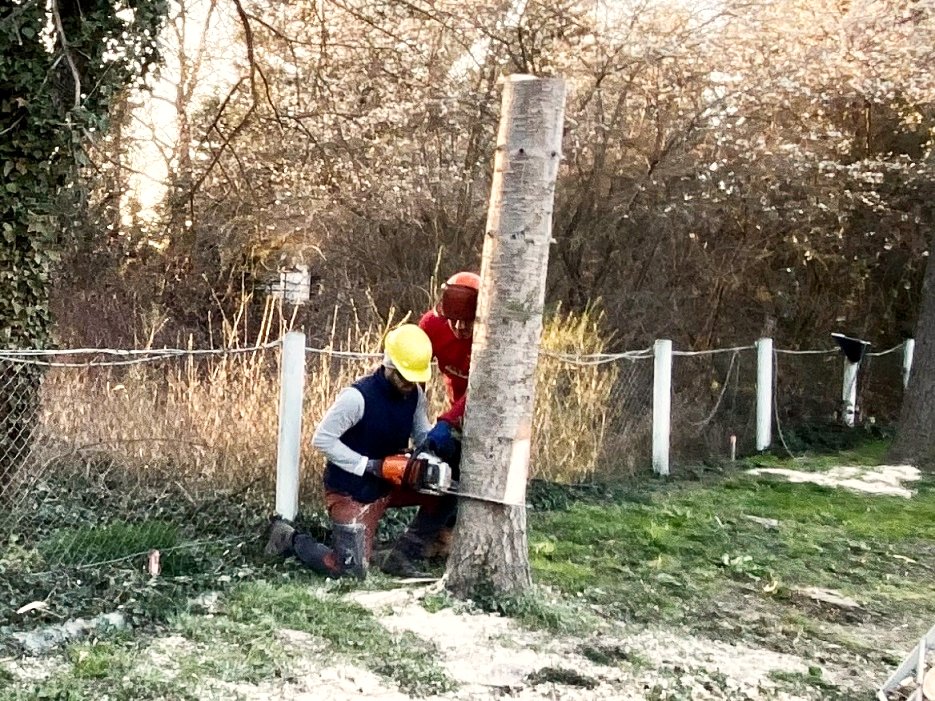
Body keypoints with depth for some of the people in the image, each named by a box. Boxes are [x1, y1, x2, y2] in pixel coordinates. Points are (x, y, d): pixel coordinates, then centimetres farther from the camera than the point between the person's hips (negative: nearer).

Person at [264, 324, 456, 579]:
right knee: (350, 571, -9)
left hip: (388, 485, 7)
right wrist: (372, 466, -25)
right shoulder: (358, 397, -25)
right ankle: (290, 537, 16)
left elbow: (422, 433, 8)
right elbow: (322, 438, -22)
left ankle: (402, 558, 5)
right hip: (350, 491, -7)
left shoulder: (415, 395, -5)